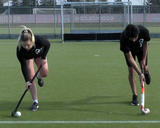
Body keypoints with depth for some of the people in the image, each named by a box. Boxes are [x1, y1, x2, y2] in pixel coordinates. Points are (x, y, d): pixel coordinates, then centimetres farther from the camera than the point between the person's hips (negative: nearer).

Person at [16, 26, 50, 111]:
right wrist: (27, 81, -33)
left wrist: (43, 57, -20)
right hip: (27, 57, -1)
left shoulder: (38, 40, -42)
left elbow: (48, 44, -17)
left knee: (44, 73, -9)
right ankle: (35, 102, -6)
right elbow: (23, 66, -30)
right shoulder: (19, 49, -40)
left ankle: (39, 77, 31)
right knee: (31, 77, -11)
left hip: (39, 54, 1)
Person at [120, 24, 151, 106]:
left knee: (144, 68, 2)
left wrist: (144, 59, -11)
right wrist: (140, 74, -39)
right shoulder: (123, 38, -42)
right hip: (129, 50, -2)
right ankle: (135, 96, -2)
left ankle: (146, 72, 43)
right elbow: (130, 58, -36)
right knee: (131, 71, -11)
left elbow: (145, 44, -14)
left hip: (141, 48, 2)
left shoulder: (144, 31, -38)